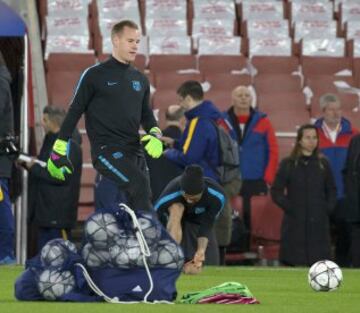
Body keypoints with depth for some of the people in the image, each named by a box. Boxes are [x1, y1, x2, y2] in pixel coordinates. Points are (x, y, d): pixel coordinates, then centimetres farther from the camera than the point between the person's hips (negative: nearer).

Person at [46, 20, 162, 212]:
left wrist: (155, 135, 4)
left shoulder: (140, 79, 17)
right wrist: (58, 152, 1)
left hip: (134, 151, 6)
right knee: (140, 184, -29)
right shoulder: (95, 75, -1)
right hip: (106, 151, -6)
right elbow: (75, 111, 2)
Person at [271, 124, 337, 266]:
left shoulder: (323, 164, 9)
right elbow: (276, 192, 2)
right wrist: (289, 207, -7)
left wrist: (327, 209, 3)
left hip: (319, 223, 2)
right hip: (295, 224, -2)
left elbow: (331, 191, 16)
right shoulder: (288, 164, 2)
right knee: (293, 260, -4)